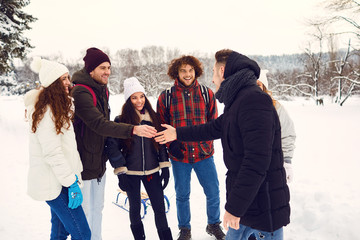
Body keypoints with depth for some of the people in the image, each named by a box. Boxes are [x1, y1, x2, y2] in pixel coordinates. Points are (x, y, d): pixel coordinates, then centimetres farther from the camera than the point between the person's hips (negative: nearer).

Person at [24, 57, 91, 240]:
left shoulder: (58, 107, 14)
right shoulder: (47, 112, -18)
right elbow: (52, 153, -22)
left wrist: (75, 173, 14)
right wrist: (72, 183, -20)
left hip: (57, 181, 10)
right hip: (53, 182, -10)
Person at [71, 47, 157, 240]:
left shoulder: (103, 90, 8)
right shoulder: (80, 93, -21)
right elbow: (99, 124, -32)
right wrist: (133, 129, -40)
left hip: (99, 161, 9)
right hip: (83, 164, -8)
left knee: (97, 208, 20)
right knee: (84, 212, 4)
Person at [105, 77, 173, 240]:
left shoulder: (153, 117, 2)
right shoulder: (121, 121, -7)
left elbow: (161, 143, 7)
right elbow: (112, 147, -7)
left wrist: (165, 167, 3)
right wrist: (120, 172, -11)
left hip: (152, 171, 2)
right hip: (131, 173, -1)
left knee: (160, 208, 4)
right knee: (135, 208, 15)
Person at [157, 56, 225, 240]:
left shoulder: (207, 94, 0)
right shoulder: (166, 97, -2)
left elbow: (213, 122, 7)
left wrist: (206, 142, -4)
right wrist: (171, 144, -8)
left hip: (203, 153, 1)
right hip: (179, 155, -1)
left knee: (213, 192, 9)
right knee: (182, 195, 13)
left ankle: (213, 225, 35)